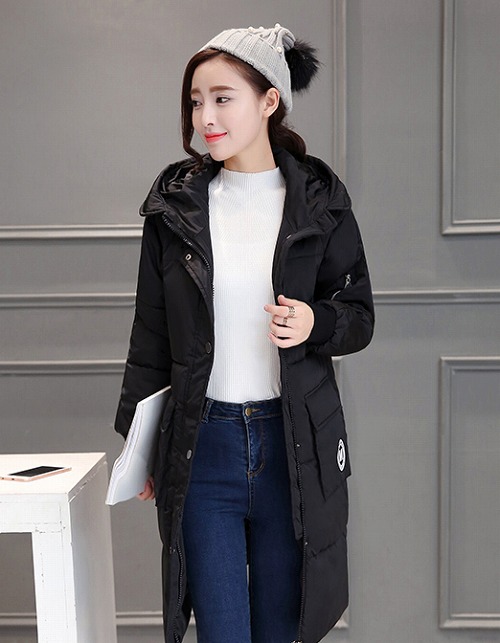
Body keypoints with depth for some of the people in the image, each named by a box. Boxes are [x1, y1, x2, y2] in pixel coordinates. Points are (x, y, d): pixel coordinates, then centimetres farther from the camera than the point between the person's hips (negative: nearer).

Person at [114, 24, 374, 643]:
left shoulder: (319, 200, 0)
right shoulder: (176, 201, 2)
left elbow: (359, 314, 6)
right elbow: (151, 333, 7)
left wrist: (315, 324, -17)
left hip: (294, 443, 0)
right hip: (201, 445, 0)